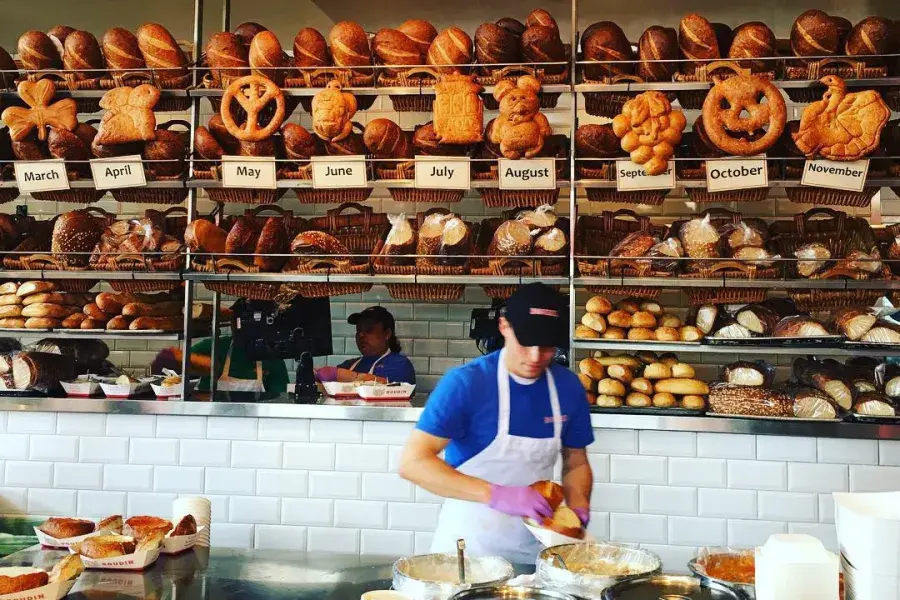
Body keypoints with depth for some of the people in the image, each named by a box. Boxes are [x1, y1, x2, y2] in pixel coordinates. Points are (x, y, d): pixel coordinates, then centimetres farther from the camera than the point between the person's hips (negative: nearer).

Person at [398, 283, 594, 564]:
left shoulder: (568, 387, -5)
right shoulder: (465, 383, -19)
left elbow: (576, 463, 8)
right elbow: (413, 462, -27)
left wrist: (577, 507, -12)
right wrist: (496, 495, -34)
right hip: (468, 545, -4)